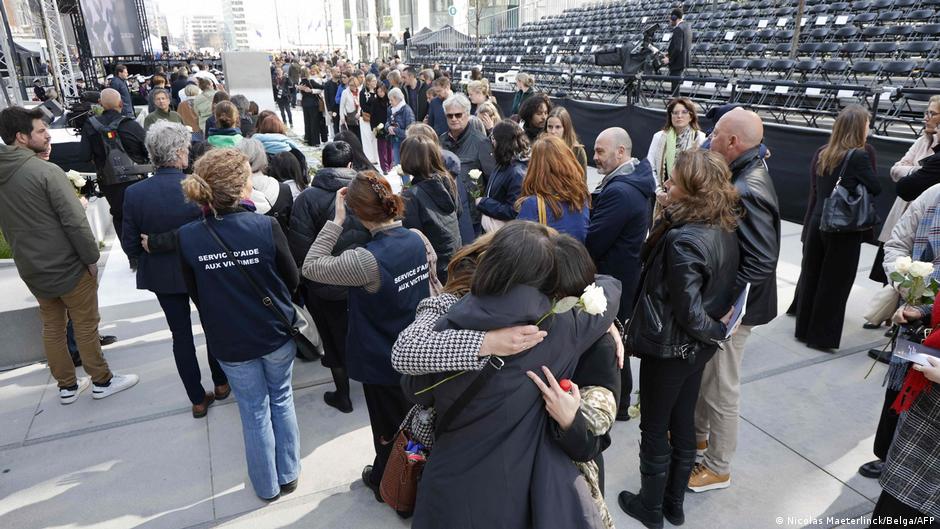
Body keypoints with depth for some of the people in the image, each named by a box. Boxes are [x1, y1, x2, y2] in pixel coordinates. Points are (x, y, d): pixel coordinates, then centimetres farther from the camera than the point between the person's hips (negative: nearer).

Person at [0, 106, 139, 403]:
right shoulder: (46, 171, -20)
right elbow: (75, 221, -21)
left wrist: (27, 255, 19)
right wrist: (92, 258, -13)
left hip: (31, 269, 7)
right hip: (67, 267, -7)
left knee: (52, 327, 17)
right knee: (86, 326, 7)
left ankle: (67, 387, 29)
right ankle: (102, 381, 21)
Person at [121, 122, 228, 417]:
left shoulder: (134, 194, -14)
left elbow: (130, 246, -8)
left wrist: (154, 244, 11)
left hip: (162, 275, 2)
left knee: (181, 334, 15)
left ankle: (198, 400, 25)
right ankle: (221, 383, 39)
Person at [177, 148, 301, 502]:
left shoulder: (188, 238, -16)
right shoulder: (266, 227, -21)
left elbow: (194, 293, -1)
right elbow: (292, 280, -8)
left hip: (230, 341, 1)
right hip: (276, 334, -1)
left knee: (254, 412, 18)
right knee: (281, 400, 22)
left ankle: (267, 486, 35)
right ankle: (288, 474, 37)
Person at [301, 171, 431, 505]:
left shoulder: (368, 260, -31)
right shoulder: (417, 240, -10)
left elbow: (311, 267, -21)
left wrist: (336, 221, -21)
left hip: (383, 362, -6)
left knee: (388, 428, 19)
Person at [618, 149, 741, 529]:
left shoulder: (682, 239, -30)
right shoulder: (724, 227, -3)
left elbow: (689, 313, -25)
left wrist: (716, 330, -10)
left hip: (669, 348, -8)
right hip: (697, 346, 8)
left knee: (654, 429, 12)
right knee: (683, 423, 22)